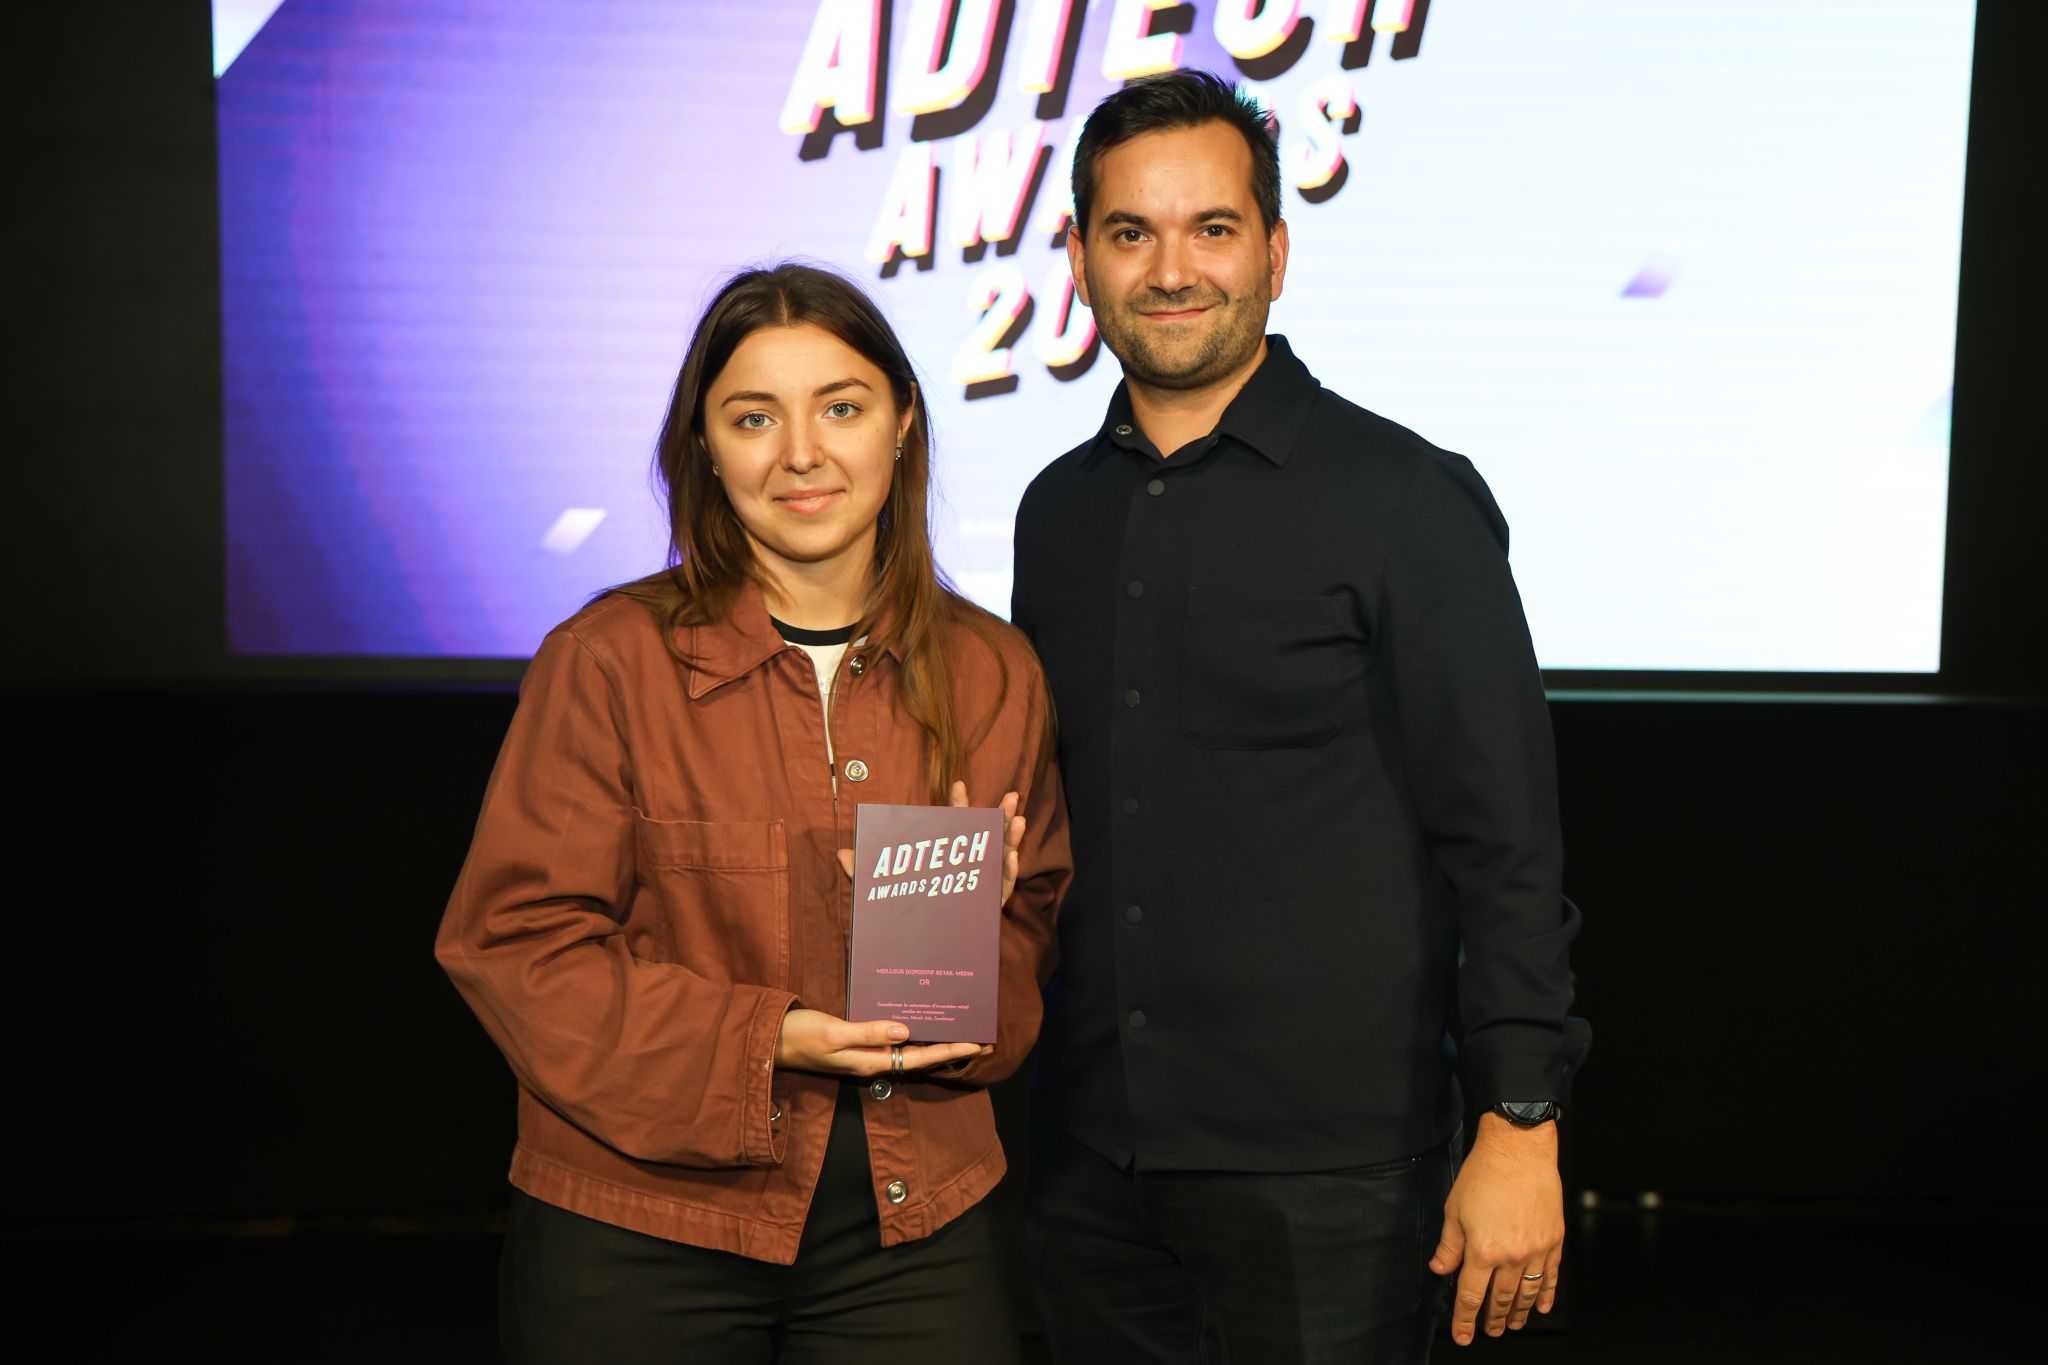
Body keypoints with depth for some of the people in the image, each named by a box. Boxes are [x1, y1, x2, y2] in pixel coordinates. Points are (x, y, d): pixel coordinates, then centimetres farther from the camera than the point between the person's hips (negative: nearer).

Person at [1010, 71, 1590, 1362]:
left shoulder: (1405, 498, -8)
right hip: (1089, 1160, 5)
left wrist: (1521, 1131, -12)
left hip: (1324, 1175, -5)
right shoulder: (1058, 512, 9)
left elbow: (1505, 845, -9)